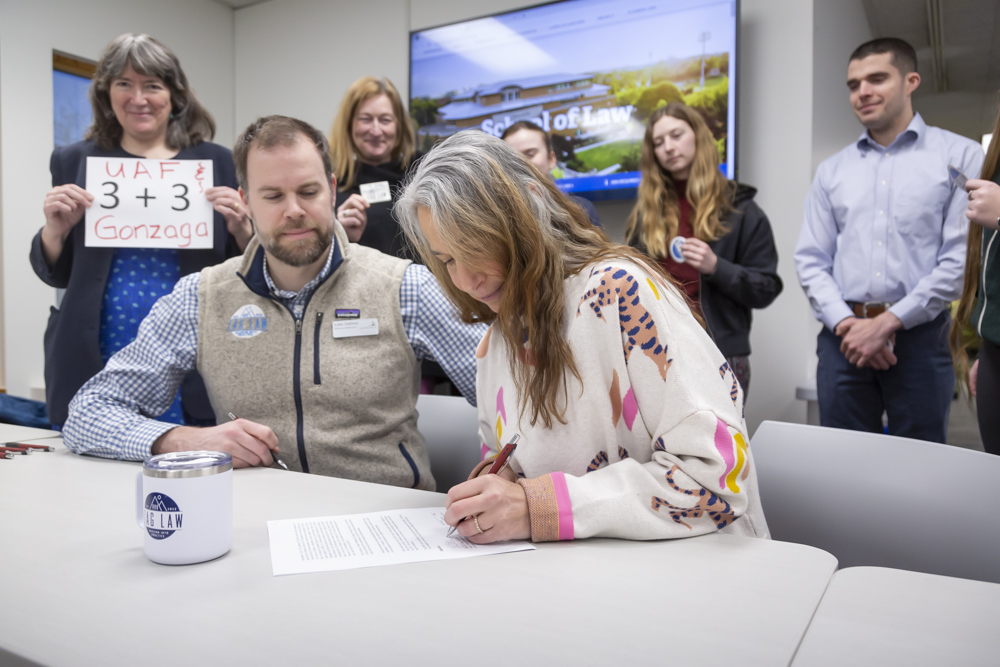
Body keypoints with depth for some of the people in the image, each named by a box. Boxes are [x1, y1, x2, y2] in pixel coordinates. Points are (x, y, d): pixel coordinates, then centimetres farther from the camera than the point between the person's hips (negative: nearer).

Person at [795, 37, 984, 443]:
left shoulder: (961, 158, 2)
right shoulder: (831, 171, 12)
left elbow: (962, 257, -7)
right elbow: (810, 260, 6)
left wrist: (888, 322, -13)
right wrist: (845, 323, -9)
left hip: (919, 337, -2)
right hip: (843, 339, 3)